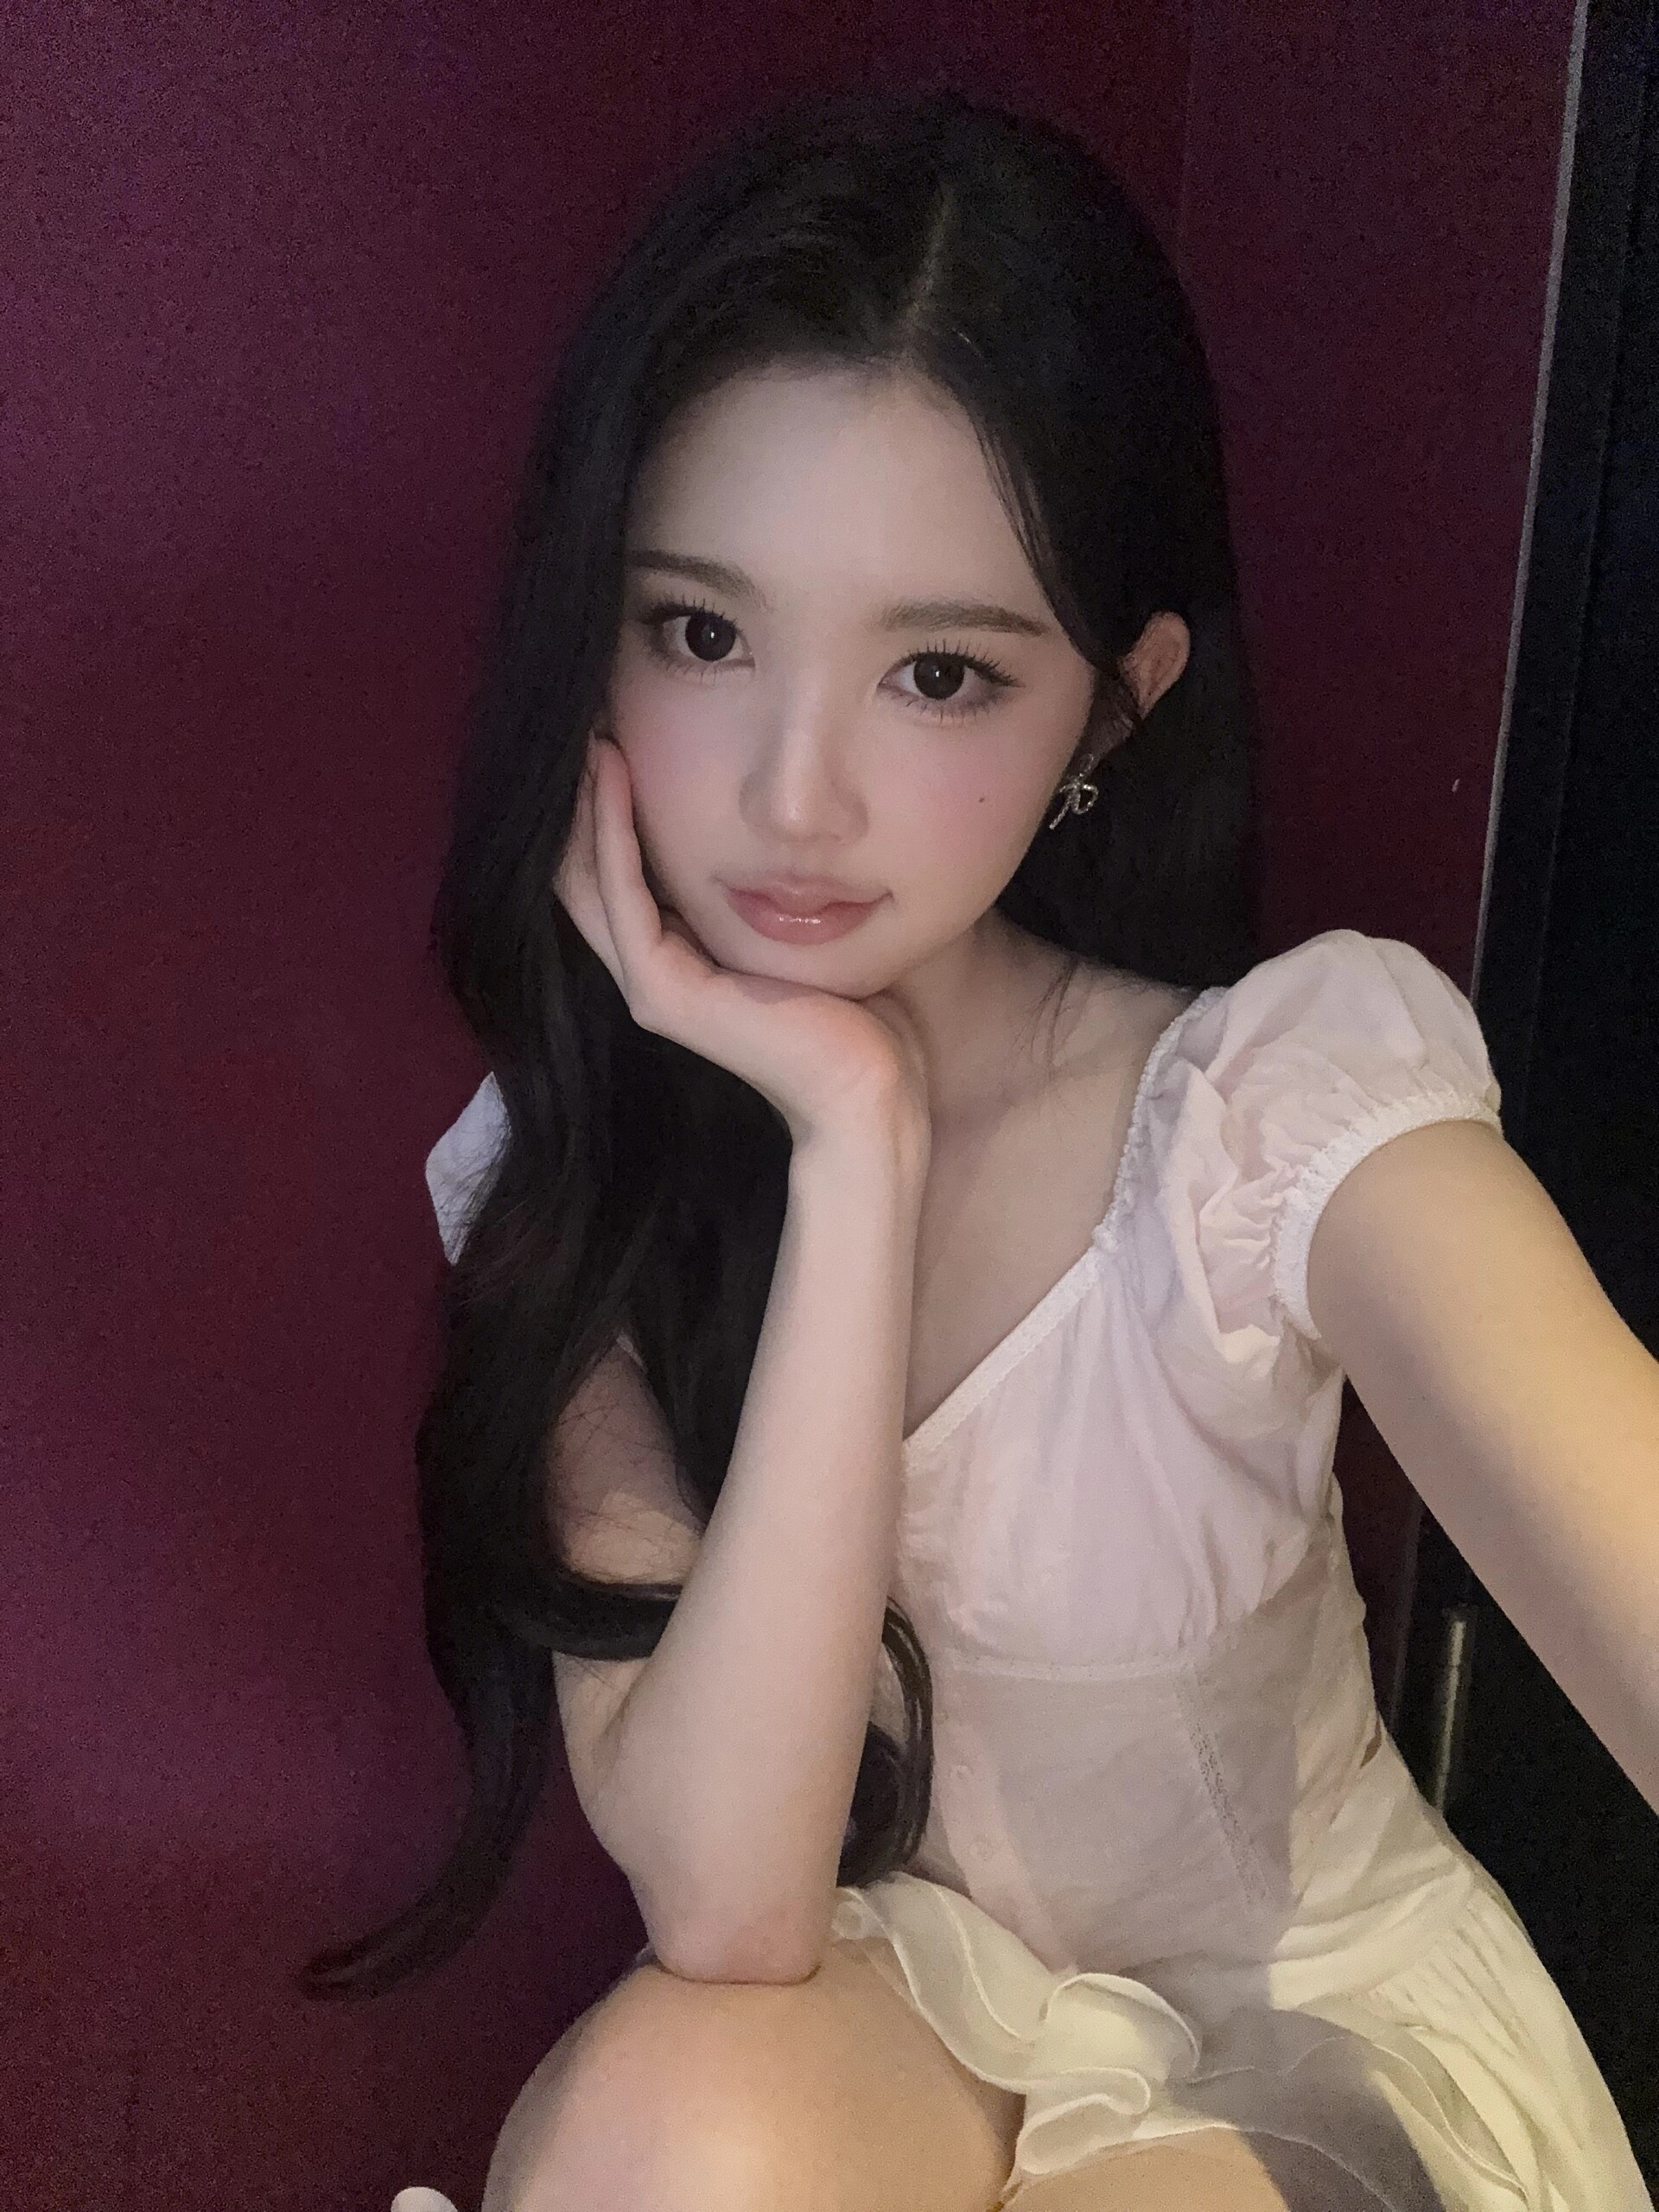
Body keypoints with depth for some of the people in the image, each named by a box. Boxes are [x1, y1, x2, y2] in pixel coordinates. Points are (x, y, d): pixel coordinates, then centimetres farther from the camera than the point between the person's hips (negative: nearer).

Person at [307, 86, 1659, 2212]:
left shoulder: (1294, 1092, -21)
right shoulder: (562, 1168, -13)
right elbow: (723, 1910, -24)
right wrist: (852, 1148, -30)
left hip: (1324, 2035, -1)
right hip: (878, 2019, 2)